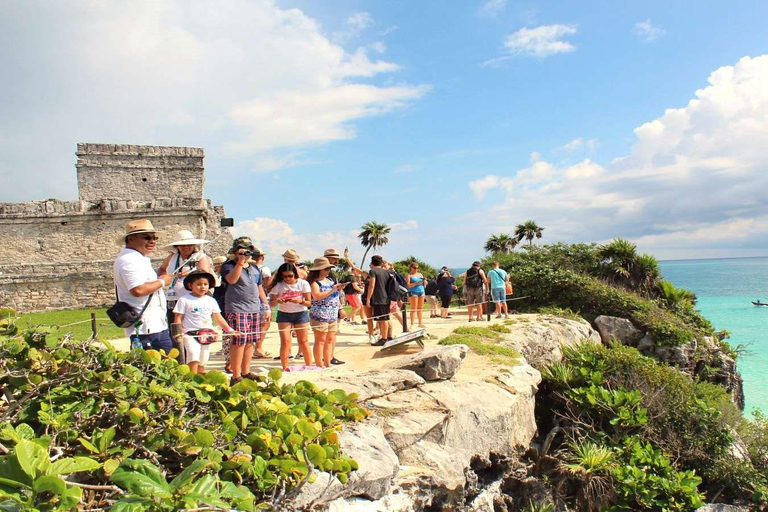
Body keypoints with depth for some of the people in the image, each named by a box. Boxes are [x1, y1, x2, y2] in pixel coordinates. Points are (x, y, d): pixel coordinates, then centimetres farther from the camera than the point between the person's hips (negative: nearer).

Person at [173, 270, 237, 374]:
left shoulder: (211, 301, 12)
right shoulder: (184, 300, -1)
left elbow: (218, 318, 14)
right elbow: (178, 318, -2)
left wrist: (229, 330, 7)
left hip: (208, 335, 4)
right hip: (191, 334, -4)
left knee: (202, 363, 9)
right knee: (193, 359, -20)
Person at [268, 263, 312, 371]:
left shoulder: (303, 284, -6)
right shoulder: (278, 285, -5)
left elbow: (309, 302, -6)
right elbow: (271, 303, -3)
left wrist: (300, 301, -26)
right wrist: (277, 301, -26)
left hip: (301, 314, 0)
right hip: (284, 314, 0)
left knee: (303, 342, 1)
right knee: (285, 342, -7)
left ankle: (309, 366, 12)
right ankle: (285, 368, 0)